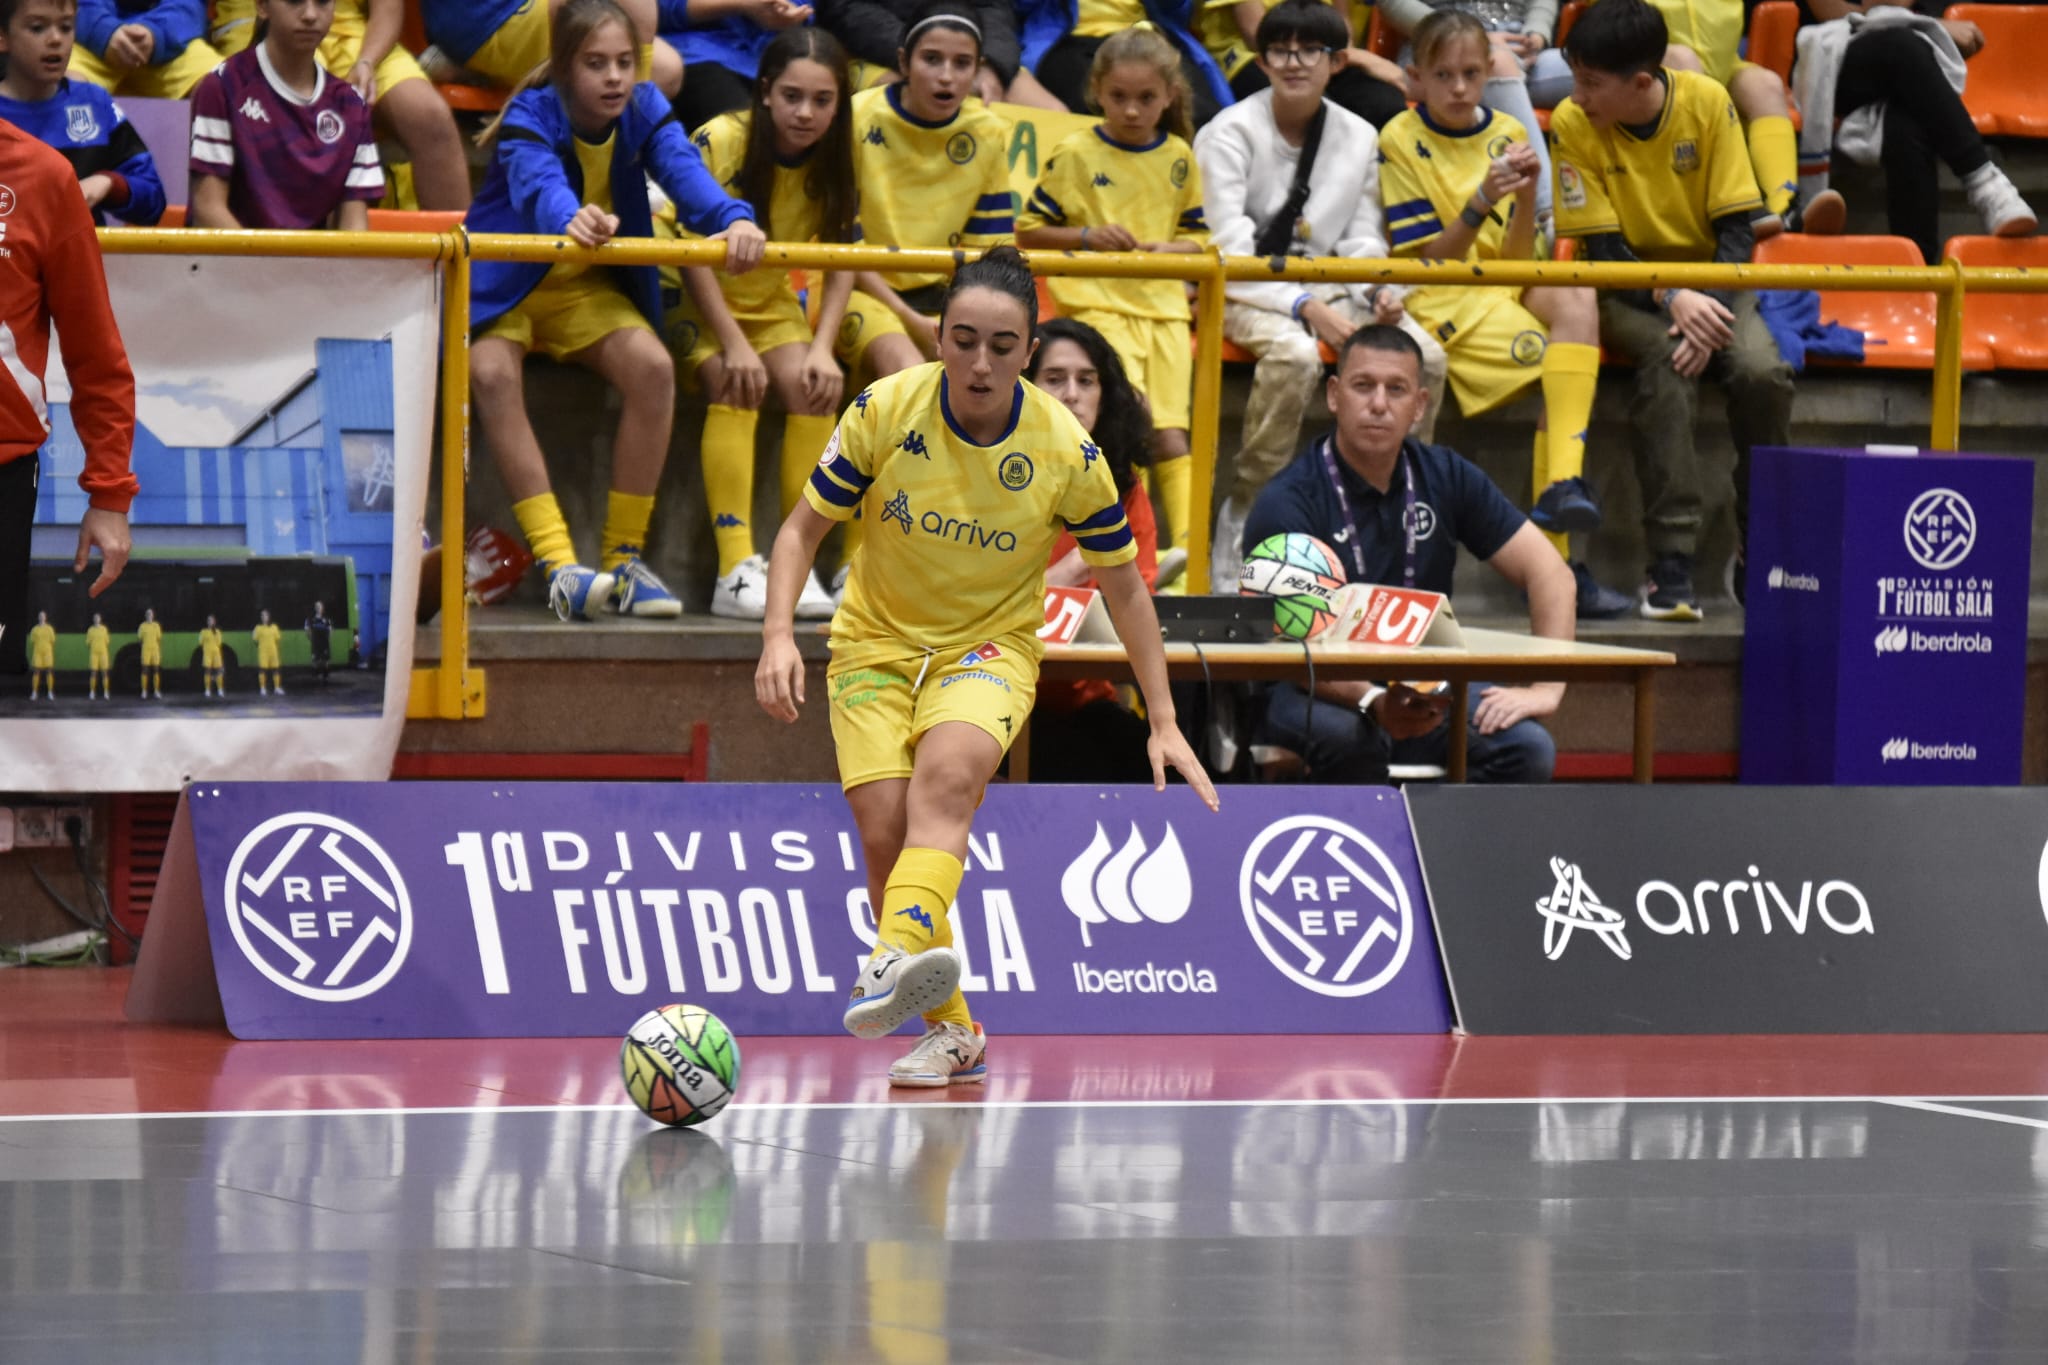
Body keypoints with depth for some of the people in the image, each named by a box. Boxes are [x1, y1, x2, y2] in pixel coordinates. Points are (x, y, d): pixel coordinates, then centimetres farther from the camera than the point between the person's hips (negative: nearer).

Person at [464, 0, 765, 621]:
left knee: (653, 366, -25)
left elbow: (683, 170, -27)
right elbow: (539, 184, -42)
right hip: (503, 286, -3)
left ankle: (623, 558, -15)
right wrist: (571, 220, -67)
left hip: (587, 289, 3)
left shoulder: (643, 111, -9)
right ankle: (559, 563, -37)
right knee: (492, 373, -34)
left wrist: (733, 219, -50)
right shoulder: (529, 119, -21)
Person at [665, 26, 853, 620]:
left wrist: (823, 347, -18)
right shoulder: (720, 141, -21)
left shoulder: (835, 160, -6)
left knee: (812, 386, -23)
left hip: (769, 300, 4)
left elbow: (841, 262, -4)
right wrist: (733, 343, -25)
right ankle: (736, 571, -35)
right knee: (736, 385, -31)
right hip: (698, 300, -4)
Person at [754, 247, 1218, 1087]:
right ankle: (949, 1032, 3)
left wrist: (1163, 723, -1)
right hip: (876, 642, 2)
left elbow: (1122, 584, 0)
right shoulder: (885, 411, -12)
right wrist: (779, 634, -18)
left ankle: (896, 960, -56)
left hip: (990, 646, -2)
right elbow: (804, 527, -1)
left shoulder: (1067, 453, -12)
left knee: (946, 774, -33)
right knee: (885, 834, -15)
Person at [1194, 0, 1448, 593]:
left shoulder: (1359, 138, 9)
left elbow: (1362, 237, 14)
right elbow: (1231, 249, -13)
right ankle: (1240, 516, -27)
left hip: (1327, 291, 5)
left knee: (1424, 354, -21)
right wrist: (1305, 308, -23)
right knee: (1295, 353, -38)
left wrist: (1376, 292, -10)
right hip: (1247, 294, -5)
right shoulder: (1230, 133, -6)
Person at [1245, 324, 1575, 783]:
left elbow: (1548, 572, 0)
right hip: (1311, 692, -4)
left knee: (1528, 747, -24)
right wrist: (1373, 705, -44)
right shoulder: (1287, 504, -15)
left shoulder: (1446, 478, 1)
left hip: (1424, 687, 4)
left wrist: (1545, 688, -14)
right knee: (1349, 737, -39)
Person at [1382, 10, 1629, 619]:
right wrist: (1481, 203, -23)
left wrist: (1527, 197, -15)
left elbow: (1517, 259, 4)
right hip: (1439, 301, -5)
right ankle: (1553, 555, -31)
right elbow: (1432, 261, -8)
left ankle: (1563, 481, -39)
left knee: (1576, 297, -30)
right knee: (1566, 363, -28)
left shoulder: (1507, 135, 10)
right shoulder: (1401, 141, -3)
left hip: (1508, 292, 5)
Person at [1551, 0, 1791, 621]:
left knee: (1763, 372, -28)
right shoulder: (1573, 125, -13)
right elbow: (1603, 250, -13)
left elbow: (1736, 228, -10)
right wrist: (1672, 301, -30)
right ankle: (1671, 563, -36)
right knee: (1666, 357, -34)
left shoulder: (1708, 103, -11)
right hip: (1629, 294, -1)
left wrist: (1712, 311, -26)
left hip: (1711, 285, 1)